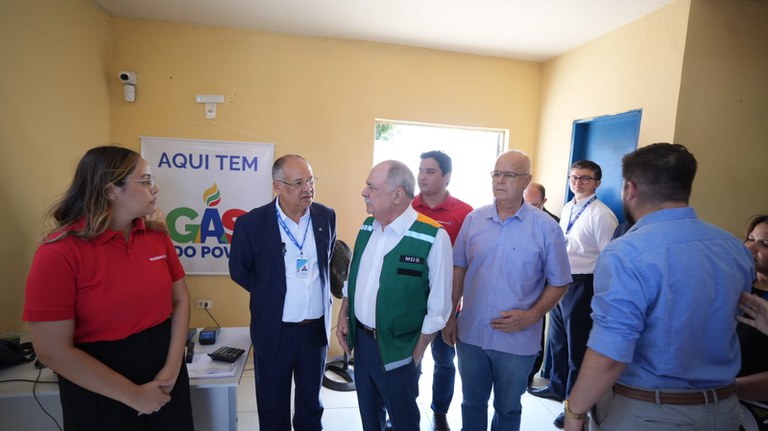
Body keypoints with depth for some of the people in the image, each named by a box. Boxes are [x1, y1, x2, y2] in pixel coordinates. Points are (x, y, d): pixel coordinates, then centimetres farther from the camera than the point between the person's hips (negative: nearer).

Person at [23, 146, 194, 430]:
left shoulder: (158, 236, -3)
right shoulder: (60, 252, -17)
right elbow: (53, 351, -16)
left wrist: (174, 365, -8)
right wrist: (133, 395, -14)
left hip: (165, 376, 5)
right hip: (101, 397, -4)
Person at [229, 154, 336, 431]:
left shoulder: (326, 216, -5)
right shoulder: (251, 223, -14)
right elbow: (239, 271, 0)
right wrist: (270, 293, 3)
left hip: (317, 327, 3)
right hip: (274, 330, -2)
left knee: (311, 400, 22)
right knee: (273, 404, 18)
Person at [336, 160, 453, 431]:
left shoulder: (433, 237, -21)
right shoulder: (367, 226, 0)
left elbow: (438, 306, -16)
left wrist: (417, 353, -11)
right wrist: (343, 316, 4)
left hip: (397, 347, -5)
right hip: (361, 338, 6)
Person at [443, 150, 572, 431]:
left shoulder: (546, 227, -9)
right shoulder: (474, 219, -1)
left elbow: (559, 282, -4)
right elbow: (459, 269, 4)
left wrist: (531, 316, -17)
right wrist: (450, 316, 3)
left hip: (517, 341, -2)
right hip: (470, 334, 2)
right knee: (472, 403, 21)